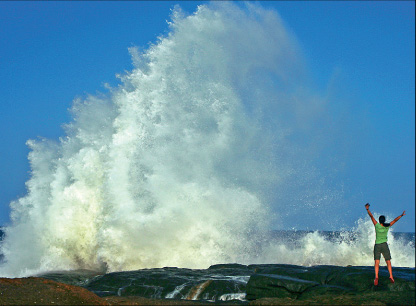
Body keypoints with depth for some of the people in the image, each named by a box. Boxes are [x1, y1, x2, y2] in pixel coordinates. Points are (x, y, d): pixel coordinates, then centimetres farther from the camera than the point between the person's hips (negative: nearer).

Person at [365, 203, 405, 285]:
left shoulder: (377, 225, -7)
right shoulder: (387, 226, -2)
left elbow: (371, 216, -10)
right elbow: (395, 220, 7)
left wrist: (367, 209, -10)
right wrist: (401, 215, 17)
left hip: (377, 245, -1)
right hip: (385, 245, 1)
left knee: (377, 262, -6)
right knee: (388, 262, 10)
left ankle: (376, 277, -23)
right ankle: (391, 276, -2)